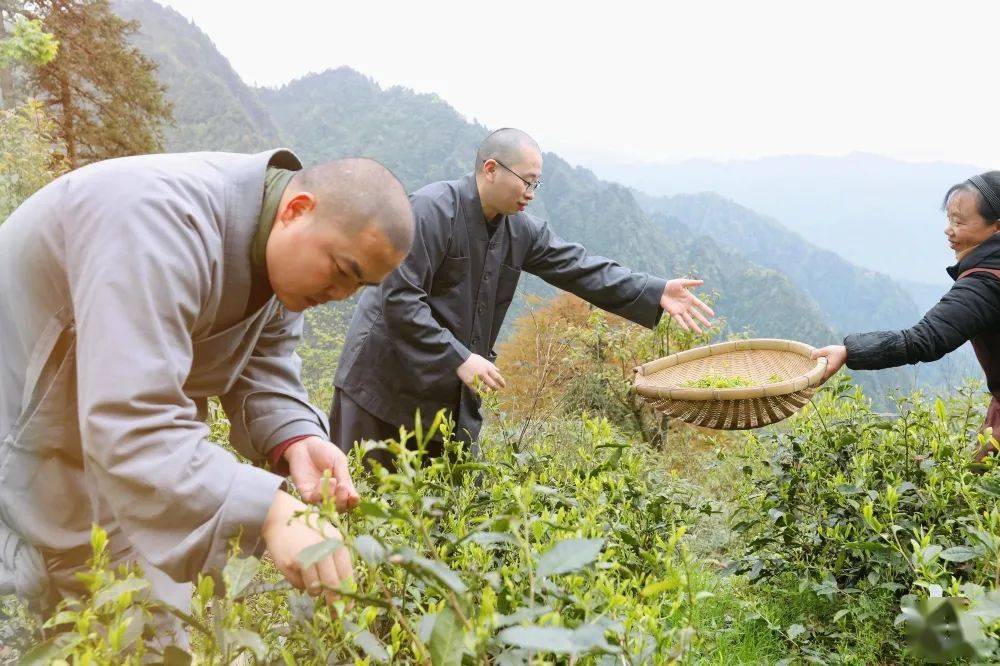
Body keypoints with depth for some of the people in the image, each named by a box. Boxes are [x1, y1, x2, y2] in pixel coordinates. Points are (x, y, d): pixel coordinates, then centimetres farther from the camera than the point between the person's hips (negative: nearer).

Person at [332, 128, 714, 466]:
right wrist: (458, 359, -25)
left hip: (455, 392, 7)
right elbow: (399, 298, -23)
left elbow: (581, 267, 2)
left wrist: (655, 293, -8)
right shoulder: (431, 210, -18)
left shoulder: (521, 230, 4)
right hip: (388, 380, -6)